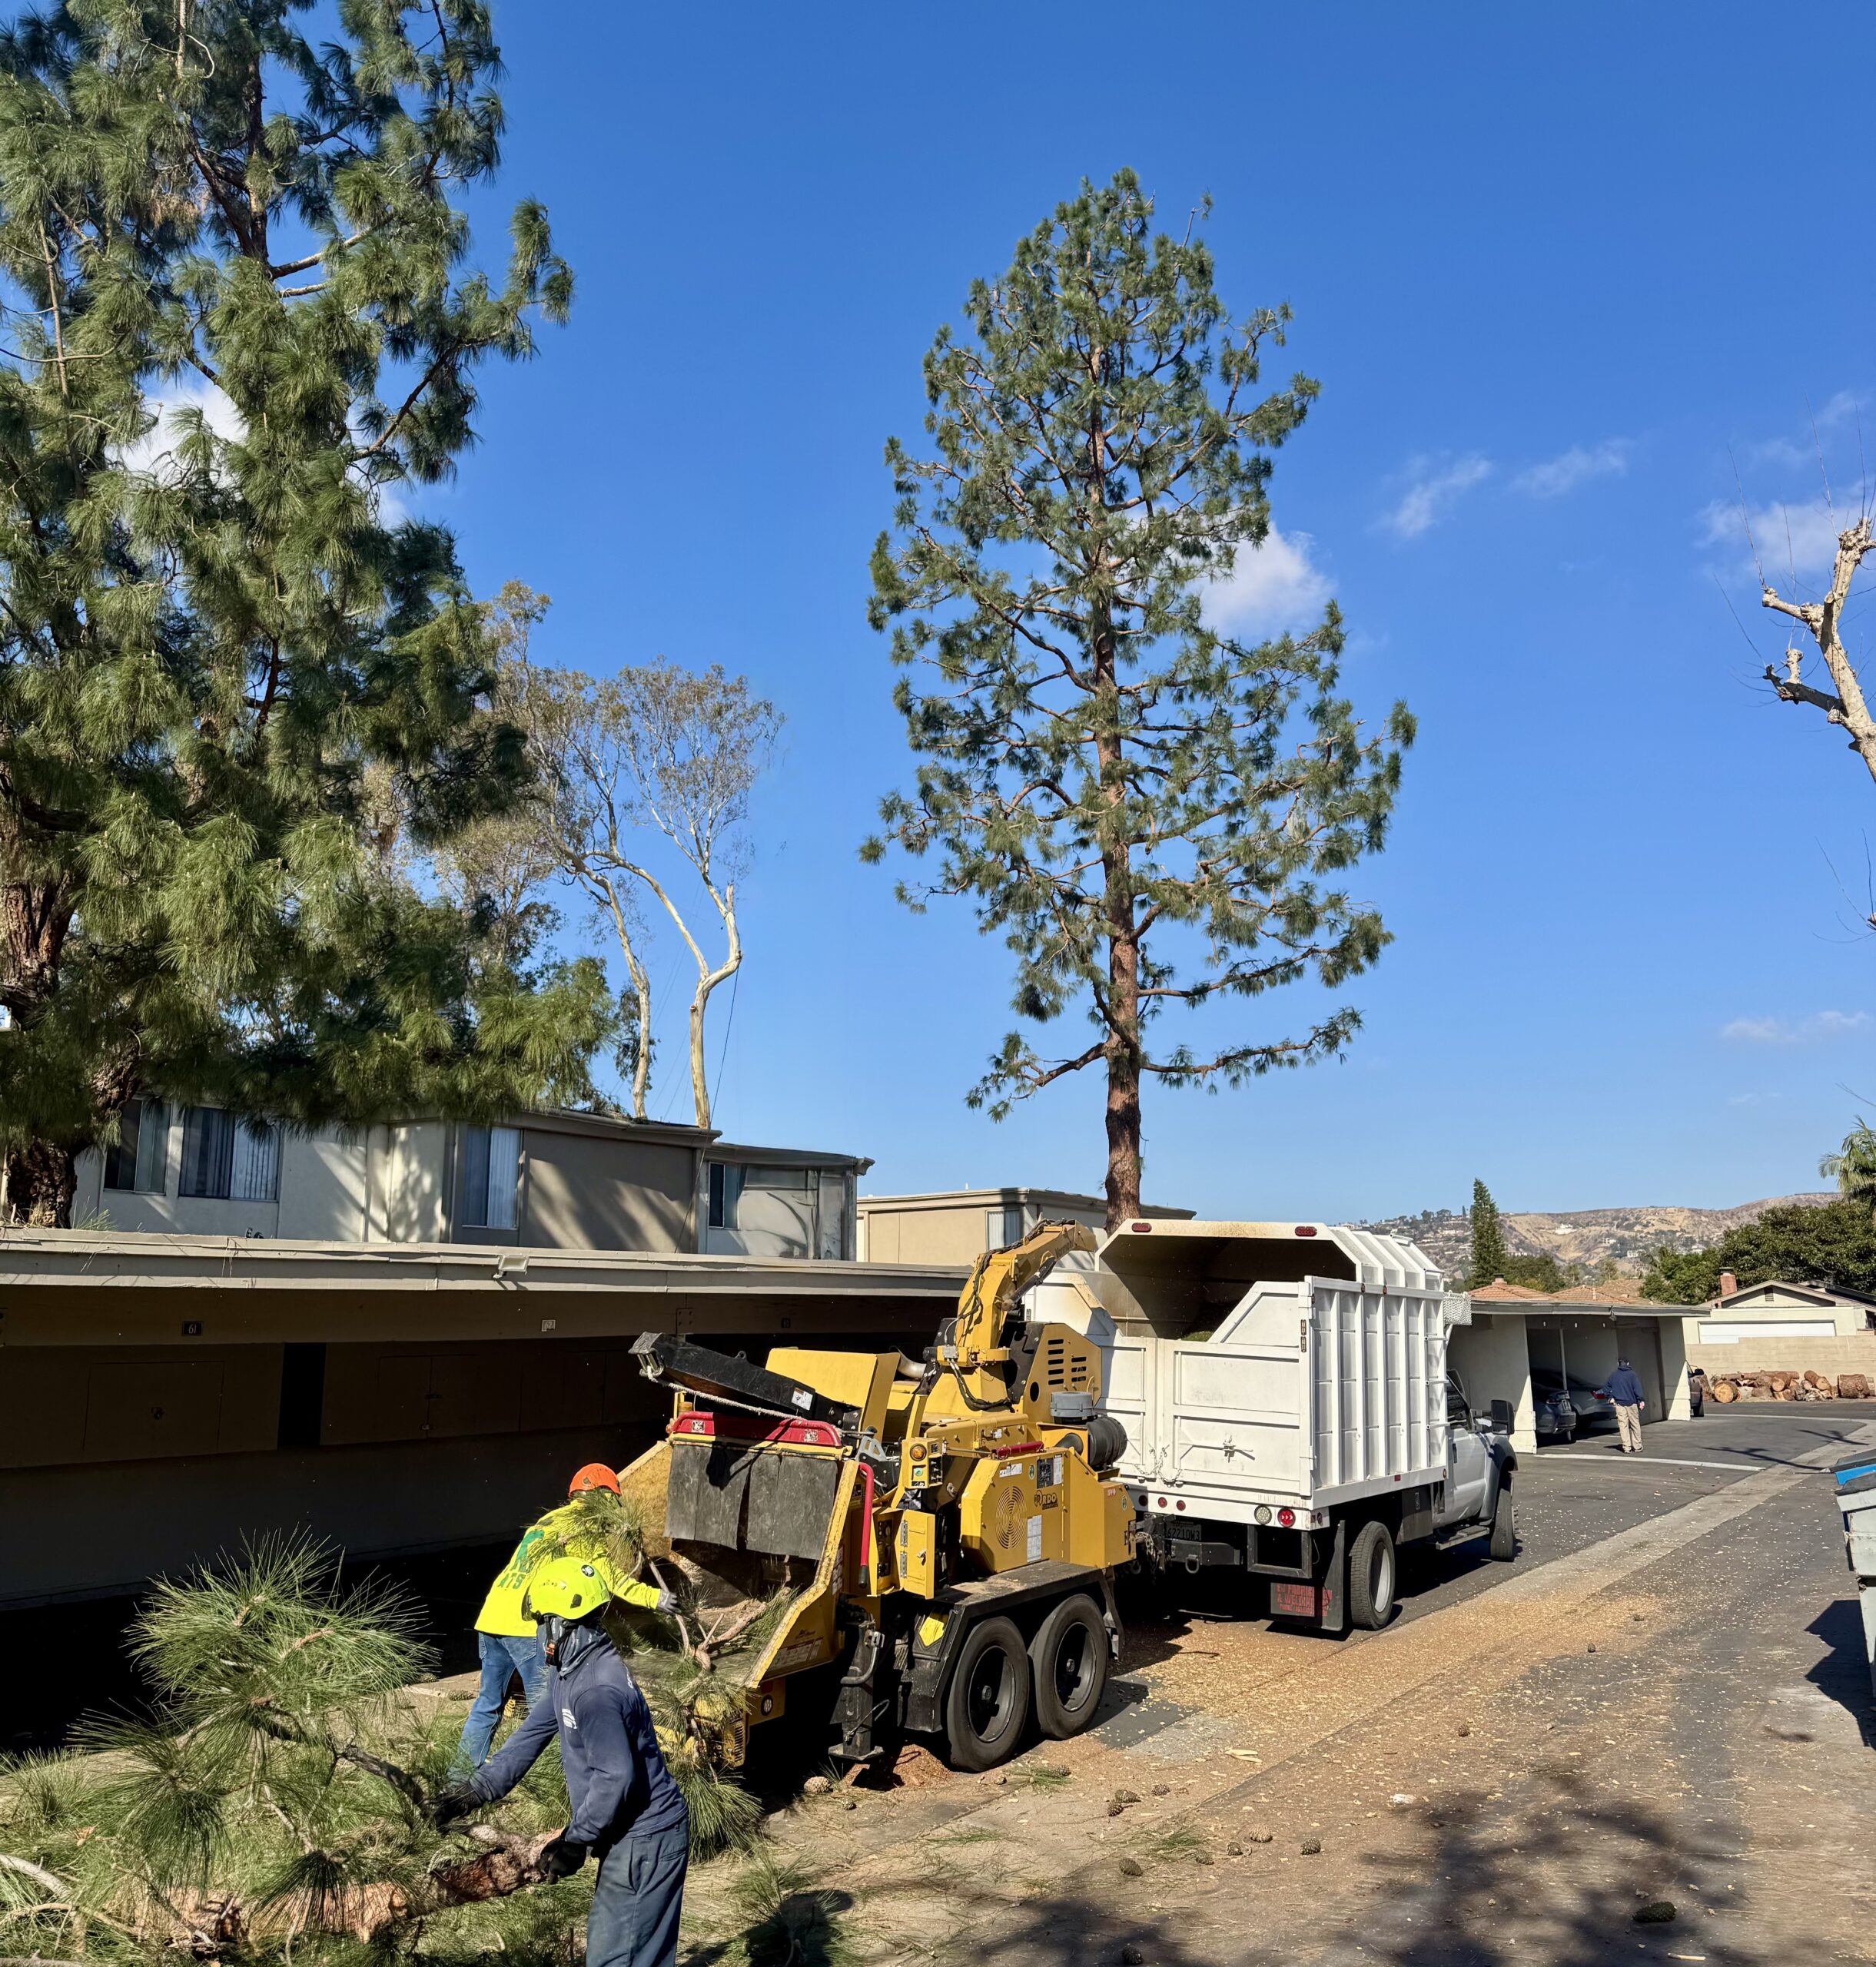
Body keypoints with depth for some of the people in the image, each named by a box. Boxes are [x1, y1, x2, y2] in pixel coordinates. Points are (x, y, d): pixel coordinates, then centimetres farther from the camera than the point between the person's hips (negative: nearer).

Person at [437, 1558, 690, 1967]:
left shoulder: (595, 1690, -27)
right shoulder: (570, 1670, 6)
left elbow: (615, 1777, -29)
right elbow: (534, 1732, 14)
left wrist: (576, 1841, -17)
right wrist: (476, 1791, 9)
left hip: (643, 1841, -10)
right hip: (630, 1835, 10)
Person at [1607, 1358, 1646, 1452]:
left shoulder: (1613, 1375, 6)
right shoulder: (1631, 1374, -4)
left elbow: (1608, 1388, 10)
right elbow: (1637, 1388, -9)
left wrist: (1611, 1397, 20)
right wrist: (1641, 1400, -9)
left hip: (1619, 1403, 2)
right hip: (1631, 1403, -2)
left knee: (1623, 1425, 2)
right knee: (1635, 1425, 7)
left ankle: (1627, 1448, -1)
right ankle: (1637, 1447, 10)